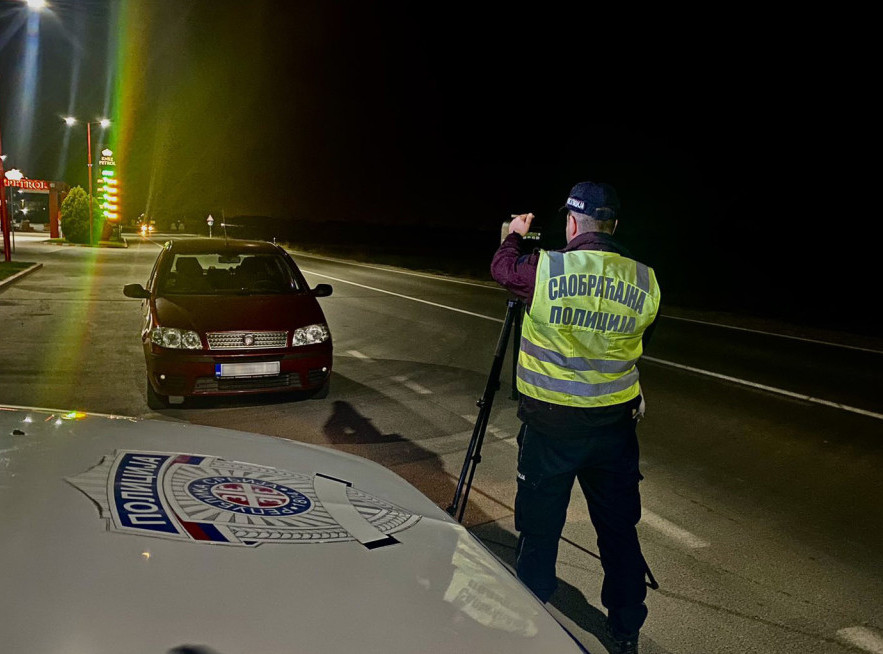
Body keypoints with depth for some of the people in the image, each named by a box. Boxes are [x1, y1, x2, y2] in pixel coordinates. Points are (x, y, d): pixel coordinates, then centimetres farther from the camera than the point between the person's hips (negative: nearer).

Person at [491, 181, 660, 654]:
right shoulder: (646, 282, -5)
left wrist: (515, 235, 27)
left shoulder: (545, 269, -14)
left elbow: (502, 268, 7)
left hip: (550, 423, -2)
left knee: (539, 530, 12)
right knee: (619, 529, 16)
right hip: (614, 423, 3)